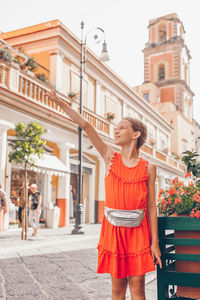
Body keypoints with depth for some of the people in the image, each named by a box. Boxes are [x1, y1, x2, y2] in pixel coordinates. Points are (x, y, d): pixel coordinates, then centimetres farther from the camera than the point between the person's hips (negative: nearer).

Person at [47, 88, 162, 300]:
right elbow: (85, 125, -3)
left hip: (138, 232, -1)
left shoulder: (148, 168, -1)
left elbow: (151, 205, -1)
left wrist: (154, 242, -3)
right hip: (113, 229, 1)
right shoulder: (110, 157, 2)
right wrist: (59, 102, -2)